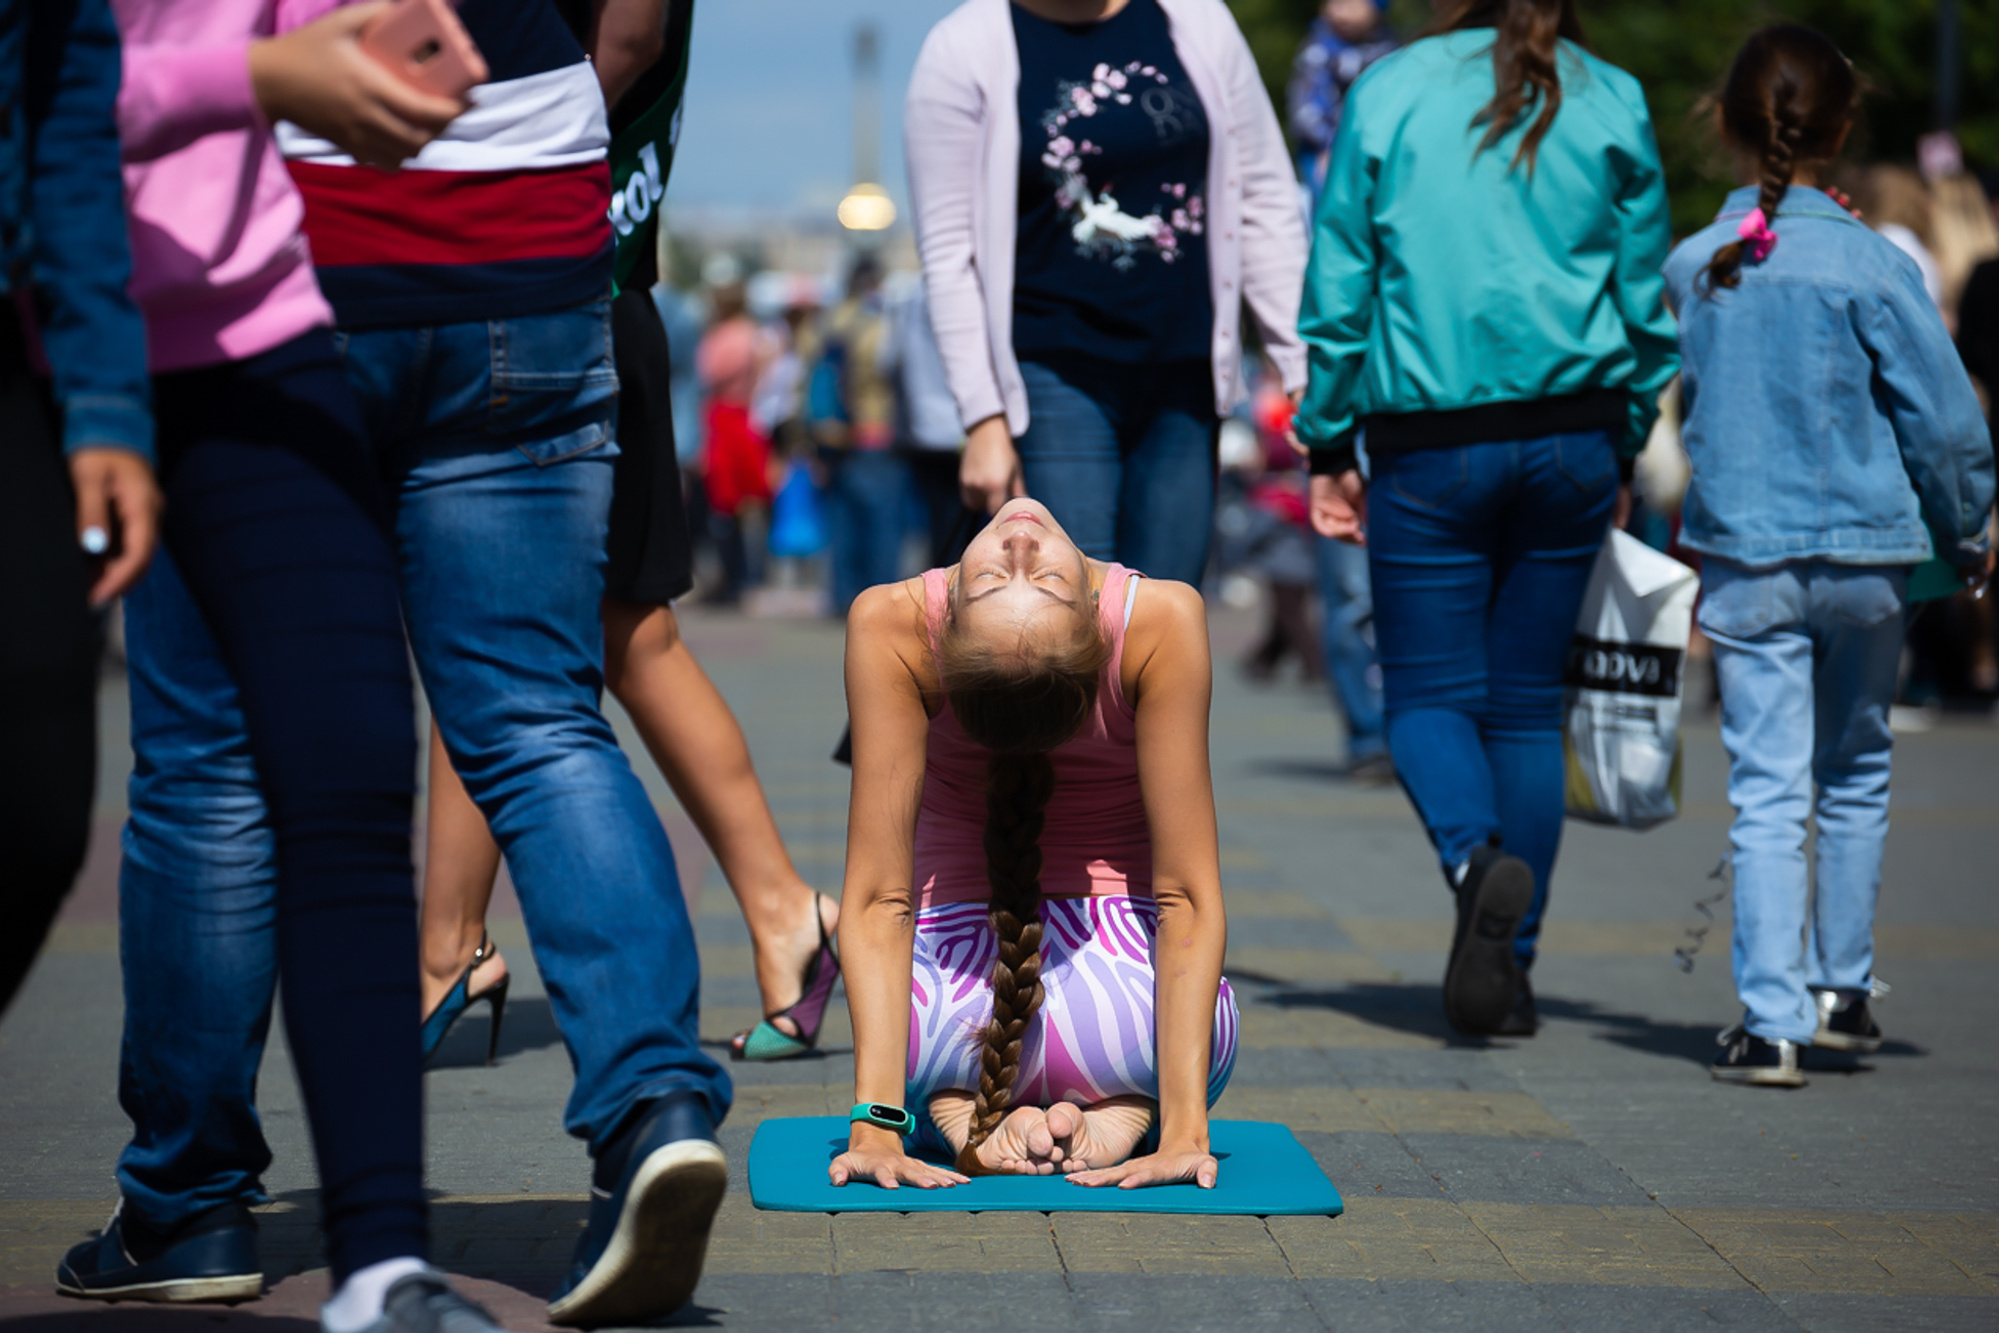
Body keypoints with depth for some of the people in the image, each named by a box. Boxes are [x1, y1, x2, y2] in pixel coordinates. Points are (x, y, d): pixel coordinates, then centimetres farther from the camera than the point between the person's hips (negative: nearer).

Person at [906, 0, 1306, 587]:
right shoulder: (964, 48, -4)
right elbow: (949, 252, -5)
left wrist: (1306, 370, 4)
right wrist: (983, 418, -10)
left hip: (1182, 382, 4)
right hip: (1054, 377, -4)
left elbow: (1264, 201, 9)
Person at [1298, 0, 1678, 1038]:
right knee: (1528, 704, 11)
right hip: (1573, 437, 2)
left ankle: (1477, 857, -24)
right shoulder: (1613, 104, 4)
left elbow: (1339, 289, 0)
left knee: (1430, 693, 6)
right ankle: (1510, 968, 10)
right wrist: (1621, 456, 17)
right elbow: (1646, 301, 8)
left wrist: (1328, 449, 7)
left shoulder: (1388, 93, -1)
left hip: (1430, 446, -2)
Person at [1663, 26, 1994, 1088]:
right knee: (1857, 776, 18)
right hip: (1864, 548, -1)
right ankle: (1843, 989, 25)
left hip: (1742, 558, 1)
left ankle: (1771, 1022, -7)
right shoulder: (1872, 268, -11)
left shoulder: (1691, 268, -3)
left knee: (1766, 794, 0)